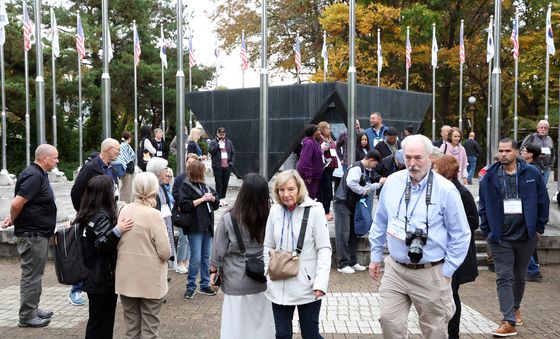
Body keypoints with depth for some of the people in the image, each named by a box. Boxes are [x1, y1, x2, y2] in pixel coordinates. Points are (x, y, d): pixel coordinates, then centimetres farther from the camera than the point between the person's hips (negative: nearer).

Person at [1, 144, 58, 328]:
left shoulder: (38, 174, 12)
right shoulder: (34, 176, -20)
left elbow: (18, 204, 20)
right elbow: (17, 203, -26)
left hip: (38, 234, 10)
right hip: (32, 235, -10)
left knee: (35, 274, 19)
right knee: (31, 276, -1)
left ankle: (32, 309, 30)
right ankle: (27, 316, 8)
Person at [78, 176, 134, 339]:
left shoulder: (86, 214, 9)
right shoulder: (102, 216, -18)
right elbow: (101, 245, -24)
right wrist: (117, 231, -35)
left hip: (92, 277, 9)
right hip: (103, 278, -9)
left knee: (96, 320, 17)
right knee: (102, 322, -1)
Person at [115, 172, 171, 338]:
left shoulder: (124, 210, -2)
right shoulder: (154, 214, -17)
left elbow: (117, 244, 6)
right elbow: (165, 252, -17)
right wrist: (164, 255, 4)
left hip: (126, 279, 5)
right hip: (150, 280, -5)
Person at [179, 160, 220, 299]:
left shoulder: (205, 186, 15)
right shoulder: (185, 186, -5)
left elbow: (217, 204, 19)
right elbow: (184, 205, -17)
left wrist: (212, 198, -3)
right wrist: (202, 199, -15)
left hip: (207, 226, 6)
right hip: (195, 227, -6)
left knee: (206, 258, 12)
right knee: (196, 259, -6)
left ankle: (205, 285, 23)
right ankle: (190, 287, 8)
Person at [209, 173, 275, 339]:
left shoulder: (228, 219, -16)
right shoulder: (269, 218, -9)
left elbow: (218, 250, -6)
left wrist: (213, 271, 9)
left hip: (237, 283, -3)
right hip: (263, 281, 3)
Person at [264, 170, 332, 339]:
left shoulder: (314, 210, -11)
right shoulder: (275, 210, 2)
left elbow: (324, 249, -10)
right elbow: (268, 247, 10)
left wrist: (321, 283, -16)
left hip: (306, 286, -4)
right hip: (279, 286, 4)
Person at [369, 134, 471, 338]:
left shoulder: (446, 190, -11)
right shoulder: (392, 182, 0)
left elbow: (461, 235, -4)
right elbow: (380, 223, 13)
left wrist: (447, 271, -5)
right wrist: (375, 256, 15)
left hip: (430, 273, -3)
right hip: (395, 269, 3)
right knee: (389, 321, -2)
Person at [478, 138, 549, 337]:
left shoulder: (532, 174, -2)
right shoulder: (490, 177, -1)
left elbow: (543, 201, 2)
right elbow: (483, 206, 4)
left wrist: (539, 227, 0)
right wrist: (487, 230, -2)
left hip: (526, 235, 1)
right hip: (500, 237, -1)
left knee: (520, 275, 18)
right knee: (504, 277, -4)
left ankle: (515, 307, 41)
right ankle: (509, 322, -2)